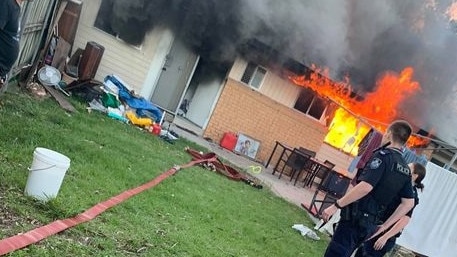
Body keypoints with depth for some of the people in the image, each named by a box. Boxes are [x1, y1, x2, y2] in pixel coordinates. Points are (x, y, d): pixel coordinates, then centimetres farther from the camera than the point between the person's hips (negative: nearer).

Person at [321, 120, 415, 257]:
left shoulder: (383, 155, -11)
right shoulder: (405, 170, 13)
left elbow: (365, 187, -24)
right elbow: (408, 203, 13)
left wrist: (336, 206, -20)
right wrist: (384, 226, 16)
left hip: (356, 218, -8)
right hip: (370, 224, 8)